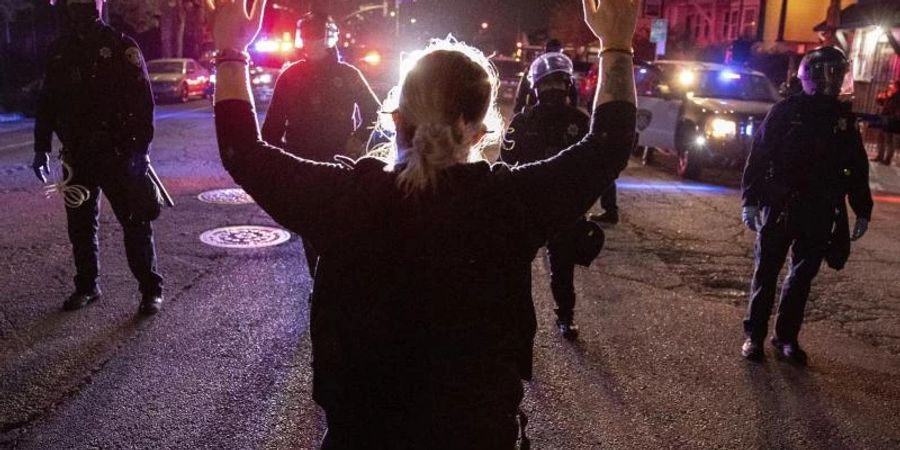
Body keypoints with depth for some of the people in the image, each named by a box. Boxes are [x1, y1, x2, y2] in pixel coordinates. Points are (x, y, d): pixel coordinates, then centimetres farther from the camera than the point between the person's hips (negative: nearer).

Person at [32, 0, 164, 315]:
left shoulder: (121, 47, -4)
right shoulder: (60, 51, 11)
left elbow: (143, 100, -10)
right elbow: (47, 103, 16)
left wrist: (141, 148, -16)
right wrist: (41, 148, 12)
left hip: (118, 154, -5)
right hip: (77, 156, 5)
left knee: (135, 223, -3)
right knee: (80, 225, 11)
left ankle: (151, 289, 6)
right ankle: (86, 286, 26)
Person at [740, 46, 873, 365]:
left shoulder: (843, 117, 8)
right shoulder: (786, 111, -3)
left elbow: (858, 168, 13)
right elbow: (758, 156, -5)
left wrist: (862, 211, 11)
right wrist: (751, 200, -11)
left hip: (820, 214, 4)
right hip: (779, 206, -4)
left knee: (803, 276, 9)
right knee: (767, 272, 3)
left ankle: (787, 337, 20)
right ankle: (754, 335, 13)